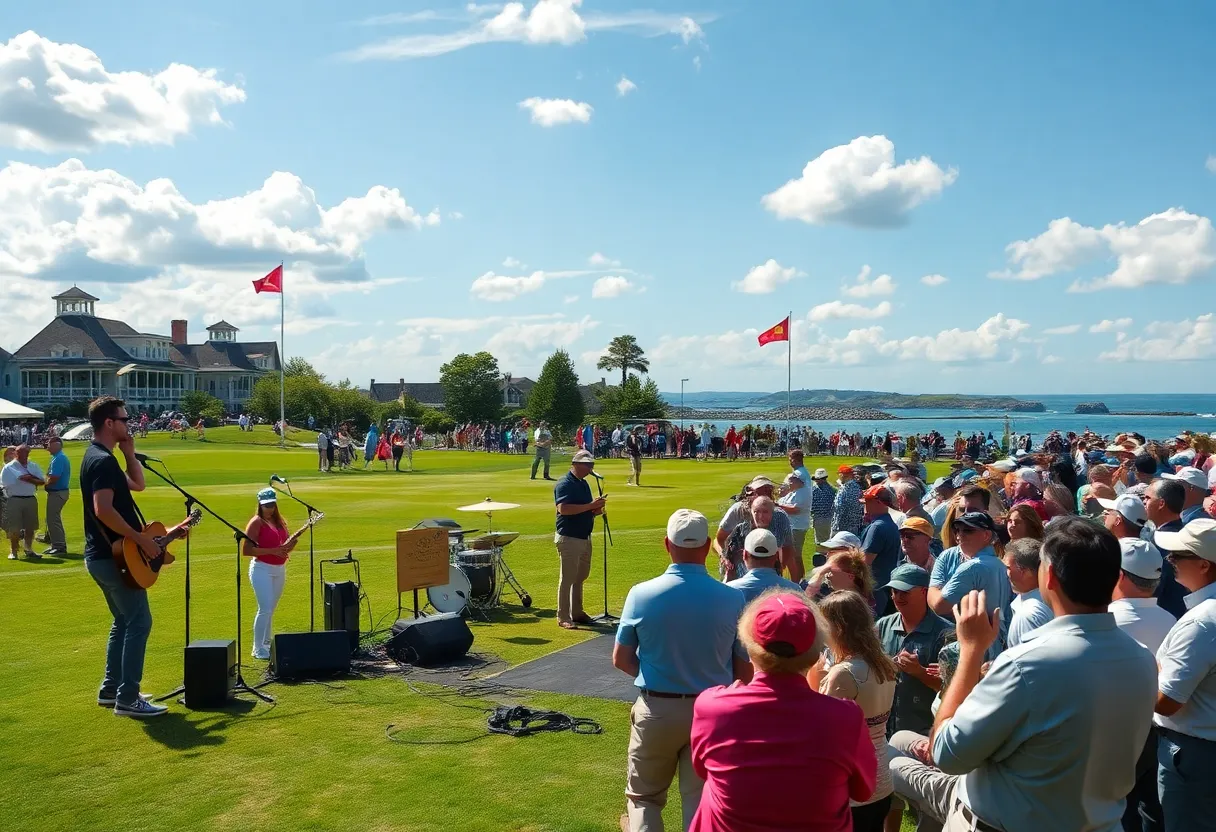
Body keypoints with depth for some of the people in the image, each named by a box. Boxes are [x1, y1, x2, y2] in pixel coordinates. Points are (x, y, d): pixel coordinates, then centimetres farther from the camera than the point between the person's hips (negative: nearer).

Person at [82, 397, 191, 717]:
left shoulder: (98, 457, 14)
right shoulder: (103, 461, -19)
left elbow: (138, 485, 22)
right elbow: (103, 510, -30)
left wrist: (129, 453, 9)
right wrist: (141, 538, -23)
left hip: (104, 556, 11)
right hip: (114, 557, -11)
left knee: (124, 621, 18)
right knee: (139, 622, -7)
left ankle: (110, 690, 24)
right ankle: (127, 699, -4)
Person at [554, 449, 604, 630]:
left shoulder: (583, 483, 14)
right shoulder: (564, 484, -14)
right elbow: (563, 508, -28)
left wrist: (596, 510, 2)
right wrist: (590, 506, -28)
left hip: (585, 537, 9)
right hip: (569, 538, -9)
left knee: (580, 577, 16)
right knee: (567, 578, -3)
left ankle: (576, 612, 27)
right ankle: (563, 617, 4)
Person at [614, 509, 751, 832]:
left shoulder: (642, 594, -13)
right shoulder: (733, 599, -12)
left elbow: (621, 660, -2)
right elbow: (745, 669, -4)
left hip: (656, 710, 0)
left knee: (643, 796, 19)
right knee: (702, 803, 13)